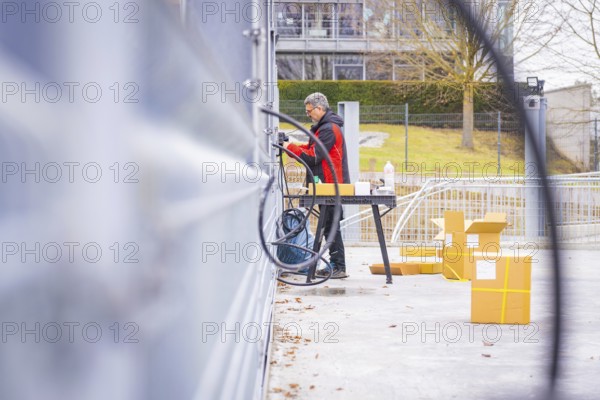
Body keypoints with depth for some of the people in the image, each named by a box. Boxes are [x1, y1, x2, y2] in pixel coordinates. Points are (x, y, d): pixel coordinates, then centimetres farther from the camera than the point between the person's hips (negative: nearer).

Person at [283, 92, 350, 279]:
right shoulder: (324, 126, 18)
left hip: (331, 184, -10)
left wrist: (290, 147, -9)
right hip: (330, 184, 10)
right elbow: (312, 149, 18)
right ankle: (335, 265, 17)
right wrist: (291, 145, 5)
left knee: (331, 225, -9)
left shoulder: (329, 129, -16)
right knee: (329, 224, 12)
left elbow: (313, 156, -17)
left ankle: (339, 267, -8)